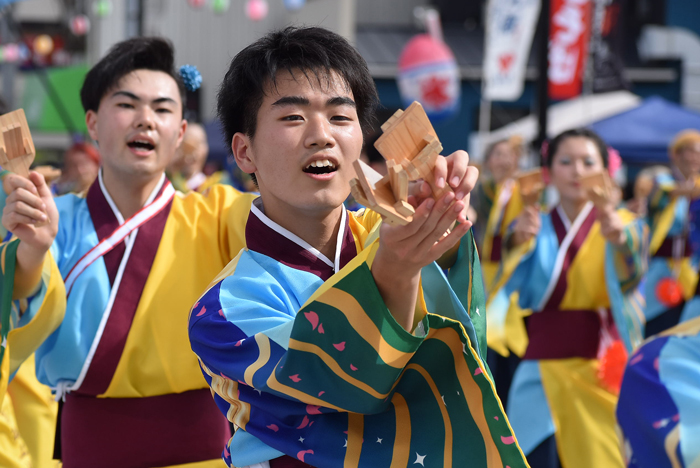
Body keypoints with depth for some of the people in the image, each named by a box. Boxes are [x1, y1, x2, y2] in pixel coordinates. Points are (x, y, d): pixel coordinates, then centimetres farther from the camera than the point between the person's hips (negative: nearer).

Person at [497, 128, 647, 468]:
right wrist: (519, 240, -37)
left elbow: (631, 273, -21)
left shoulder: (623, 225, 2)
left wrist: (618, 234, -44)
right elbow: (517, 281, -14)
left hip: (603, 372, -1)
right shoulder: (536, 228, 7)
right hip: (544, 372, 1)